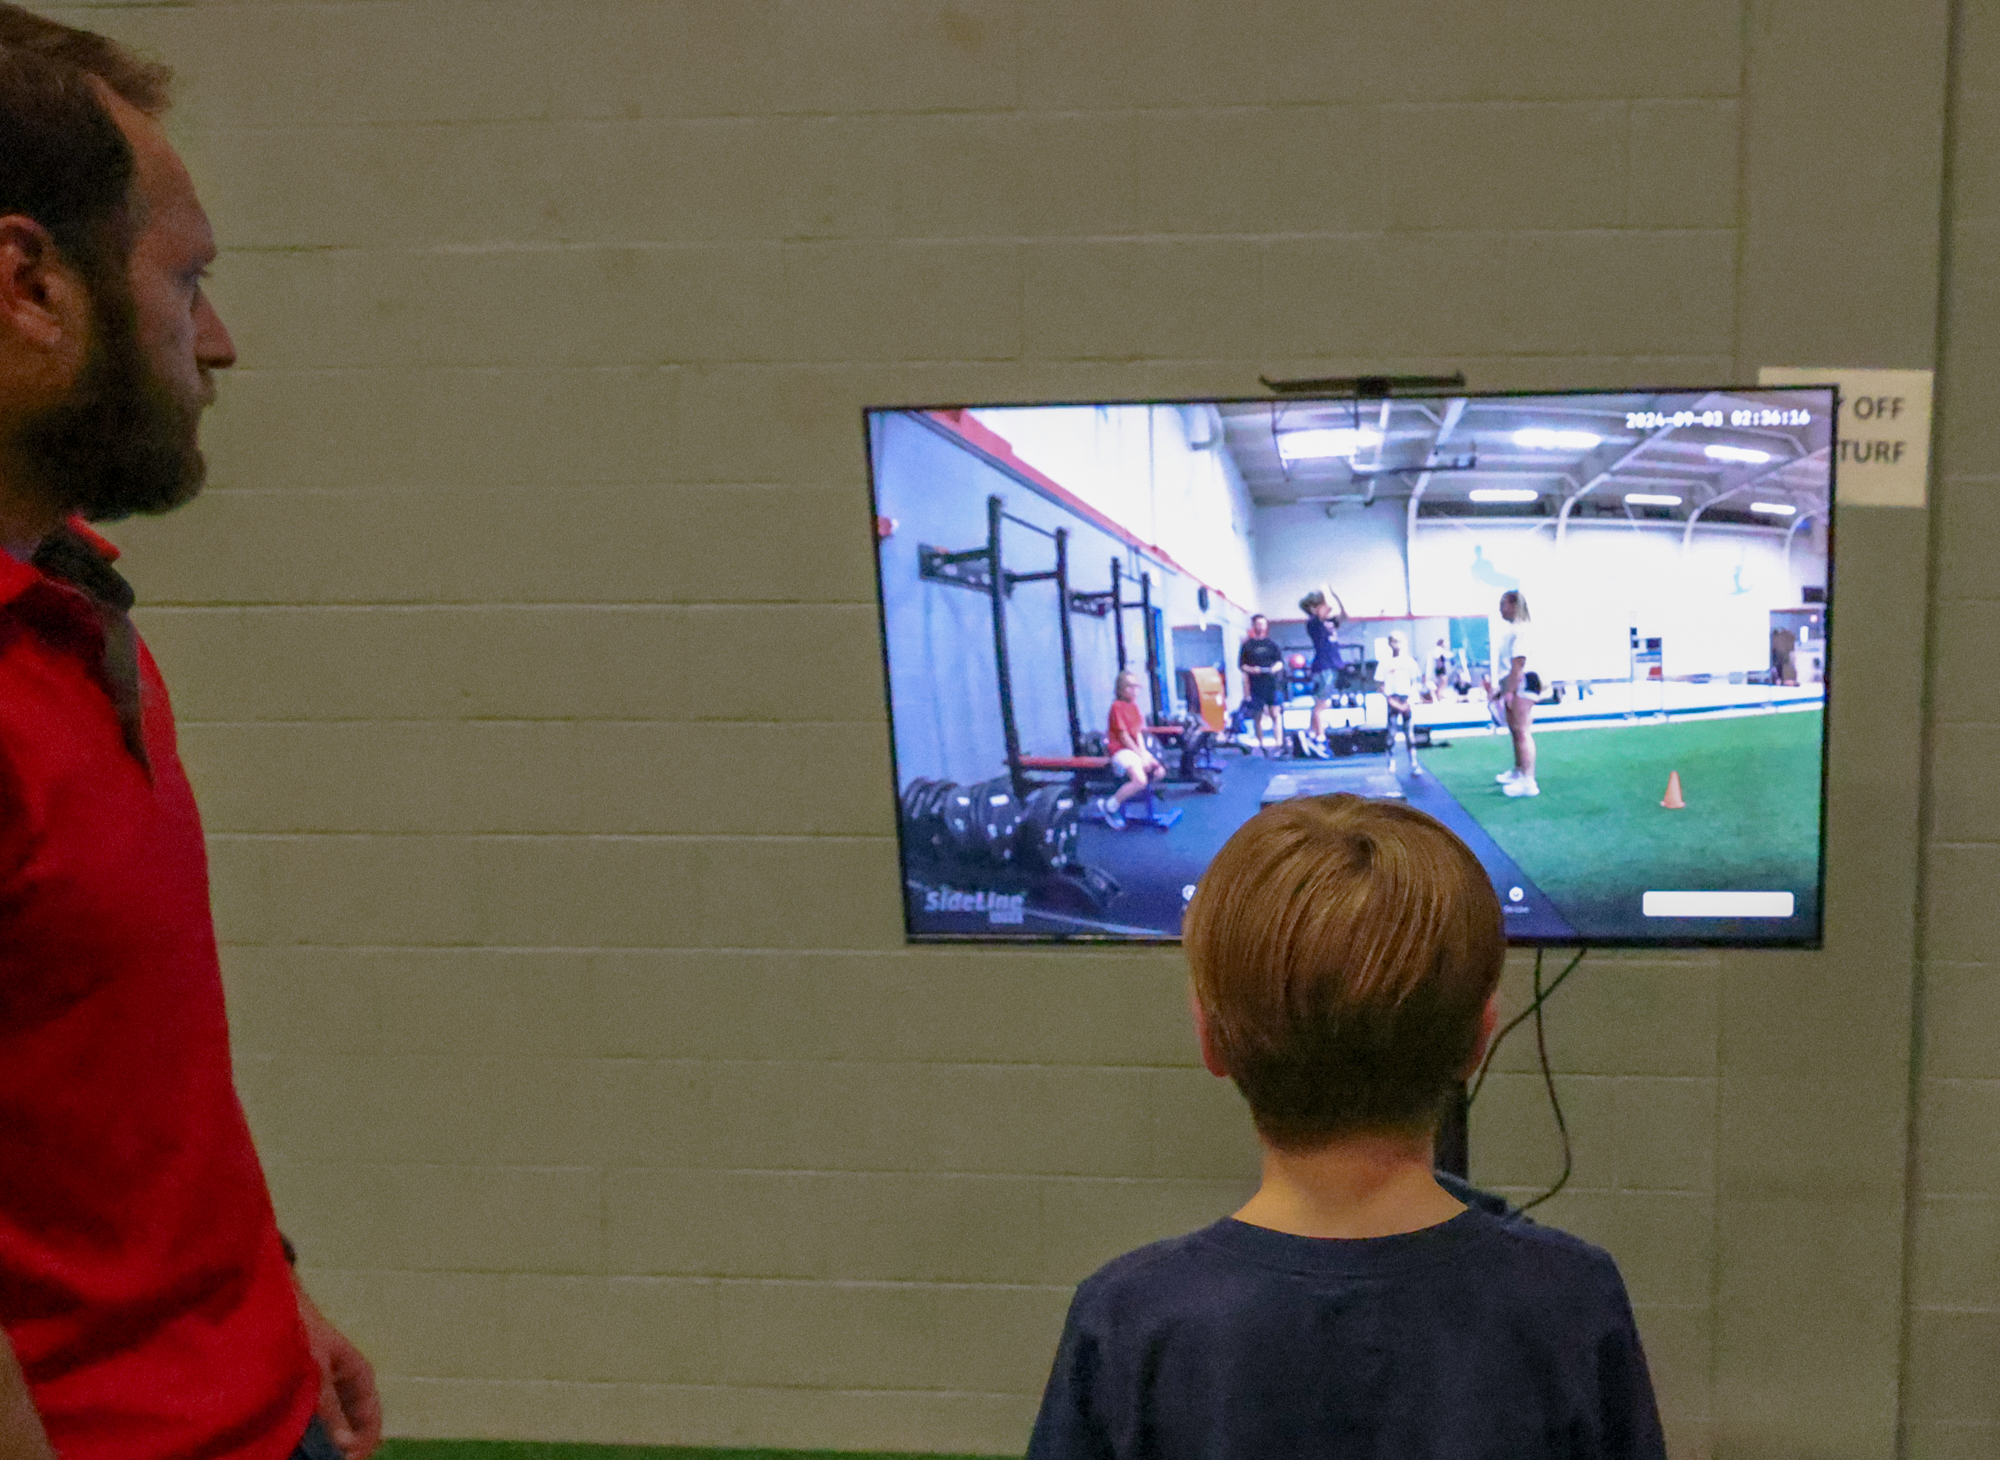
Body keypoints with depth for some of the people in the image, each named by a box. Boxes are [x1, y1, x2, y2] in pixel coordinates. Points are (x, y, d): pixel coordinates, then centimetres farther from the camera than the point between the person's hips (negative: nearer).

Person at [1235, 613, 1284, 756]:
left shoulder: (1271, 643, 11)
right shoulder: (1247, 645, 6)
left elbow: (1280, 661, 11)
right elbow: (1241, 665, 5)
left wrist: (1276, 667, -10)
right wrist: (1251, 669, -15)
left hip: (1271, 684, 0)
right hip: (1255, 685, 0)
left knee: (1275, 713, -10)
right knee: (1257, 716, 2)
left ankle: (1279, 743, -14)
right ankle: (1261, 745, 9)